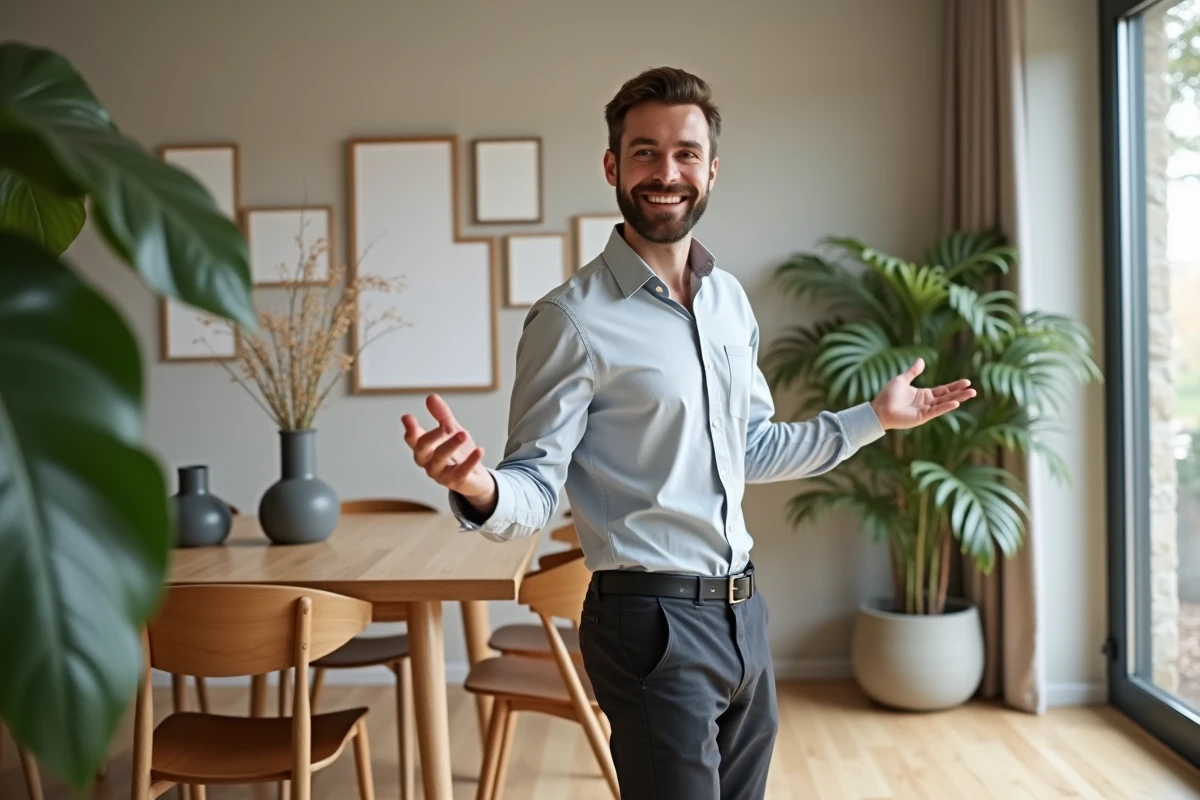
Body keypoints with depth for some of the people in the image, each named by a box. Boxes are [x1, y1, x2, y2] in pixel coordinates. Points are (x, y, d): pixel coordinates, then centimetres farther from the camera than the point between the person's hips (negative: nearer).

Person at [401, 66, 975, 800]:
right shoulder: (574, 319, -14)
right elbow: (534, 490, -14)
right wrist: (478, 489, -36)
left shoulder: (731, 299, 8)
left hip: (744, 608, 7)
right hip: (652, 621, -7)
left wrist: (874, 418, 20)